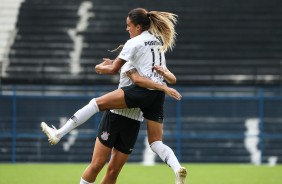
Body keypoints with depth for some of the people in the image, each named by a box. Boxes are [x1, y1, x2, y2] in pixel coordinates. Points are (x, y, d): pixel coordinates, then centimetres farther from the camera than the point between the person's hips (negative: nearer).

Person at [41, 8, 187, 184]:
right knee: (156, 143, 7)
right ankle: (177, 168, -19)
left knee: (97, 103, -3)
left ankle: (58, 134, -8)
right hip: (157, 96, 7)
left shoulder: (134, 43, -1)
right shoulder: (159, 41, 19)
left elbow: (113, 69, 5)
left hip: (142, 91, -7)